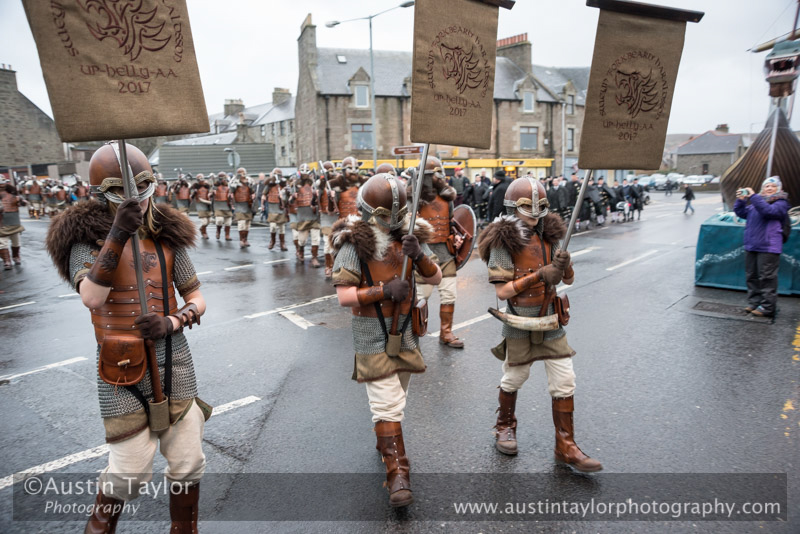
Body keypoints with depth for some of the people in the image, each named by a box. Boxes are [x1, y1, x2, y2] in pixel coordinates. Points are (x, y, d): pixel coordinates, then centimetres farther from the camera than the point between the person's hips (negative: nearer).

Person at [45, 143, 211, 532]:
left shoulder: (166, 235, 4)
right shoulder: (86, 237, -3)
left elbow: (196, 299, 6)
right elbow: (91, 298, -22)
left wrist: (172, 323, -14)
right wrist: (118, 235, -29)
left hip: (173, 360, 3)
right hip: (122, 368, -2)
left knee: (187, 464, 9)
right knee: (129, 471, 3)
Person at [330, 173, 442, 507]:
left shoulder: (411, 235, 0)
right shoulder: (355, 242, -15)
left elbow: (435, 278, -3)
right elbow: (343, 295, -18)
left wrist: (419, 256, -22)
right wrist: (383, 290, -28)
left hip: (405, 330, 6)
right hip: (372, 333, -5)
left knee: (396, 396, 22)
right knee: (386, 403, -9)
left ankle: (385, 440, 48)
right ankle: (397, 473, 1)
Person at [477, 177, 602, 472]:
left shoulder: (549, 235, 3)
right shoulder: (504, 241, -13)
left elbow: (569, 280, 7)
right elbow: (502, 290, -18)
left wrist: (564, 266, -16)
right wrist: (539, 276, -25)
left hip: (551, 321, 5)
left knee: (564, 382, 4)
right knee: (514, 378, 13)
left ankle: (566, 447, 17)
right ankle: (505, 427, 39)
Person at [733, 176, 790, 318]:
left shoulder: (781, 203, -4)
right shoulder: (756, 201, 16)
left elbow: (768, 210, -23)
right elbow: (741, 213, 17)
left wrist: (753, 196, -22)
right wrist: (741, 200, 2)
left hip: (768, 247, -7)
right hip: (751, 246, 7)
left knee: (767, 278, -5)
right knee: (752, 276, 12)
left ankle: (767, 307, 0)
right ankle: (754, 302, 23)